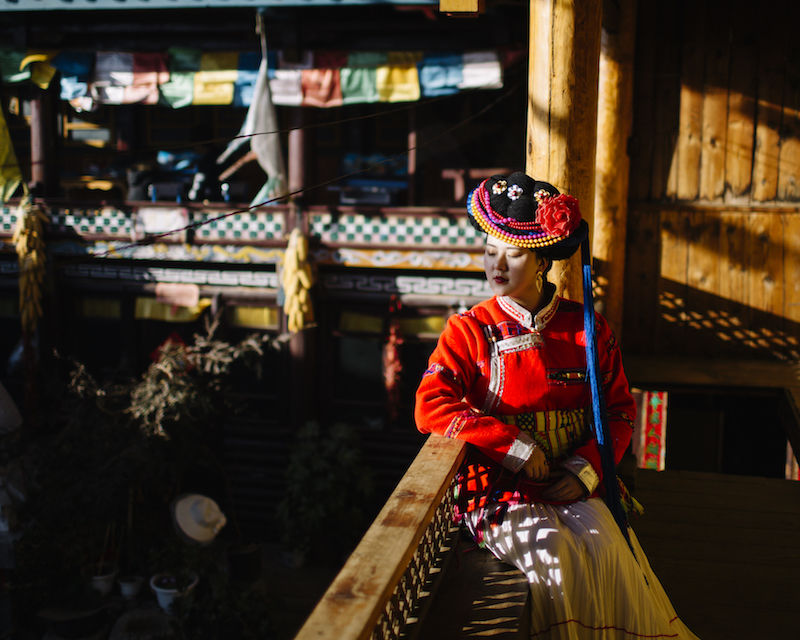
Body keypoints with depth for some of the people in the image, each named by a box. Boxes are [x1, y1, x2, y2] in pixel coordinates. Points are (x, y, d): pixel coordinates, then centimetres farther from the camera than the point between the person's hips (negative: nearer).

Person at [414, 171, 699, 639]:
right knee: (552, 555, -28)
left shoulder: (587, 328, 7)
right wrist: (517, 448, -16)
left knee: (604, 552, -25)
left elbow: (620, 410, 11)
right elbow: (431, 407, -12)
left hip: (577, 485, 2)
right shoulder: (470, 331, 0)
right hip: (503, 490, -2)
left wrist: (585, 468, -7)